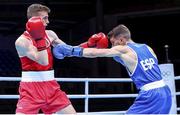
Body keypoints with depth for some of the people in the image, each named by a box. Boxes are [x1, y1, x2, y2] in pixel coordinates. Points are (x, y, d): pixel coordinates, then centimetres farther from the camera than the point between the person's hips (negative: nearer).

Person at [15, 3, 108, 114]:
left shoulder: (49, 34, 7)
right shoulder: (22, 41, -13)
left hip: (50, 85, 6)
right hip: (31, 88, -6)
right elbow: (43, 61, -23)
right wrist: (39, 38, -26)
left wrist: (89, 44, 5)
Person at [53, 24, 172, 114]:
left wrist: (70, 50, -2)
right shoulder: (147, 47, 15)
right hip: (165, 92, 8)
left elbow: (94, 53, -7)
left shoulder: (123, 50, -5)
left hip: (151, 96, -8)